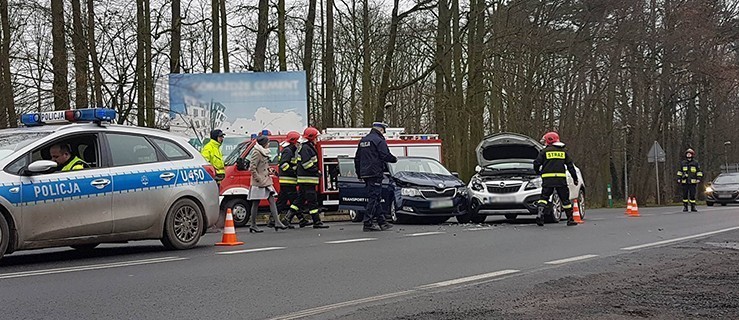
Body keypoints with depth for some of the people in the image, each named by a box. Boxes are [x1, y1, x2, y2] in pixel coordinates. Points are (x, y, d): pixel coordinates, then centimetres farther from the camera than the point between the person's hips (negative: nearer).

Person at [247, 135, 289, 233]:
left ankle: (277, 222, -4)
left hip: (266, 182, 9)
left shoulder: (264, 153, 15)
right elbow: (252, 168, -19)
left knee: (272, 200, 0)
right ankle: (253, 225, 6)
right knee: (256, 203, -1)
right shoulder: (257, 153, -14)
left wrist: (270, 171, 11)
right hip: (259, 183, -9)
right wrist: (259, 179, -19)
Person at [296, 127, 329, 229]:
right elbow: (306, 163, -21)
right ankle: (317, 222, -7)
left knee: (301, 199, 12)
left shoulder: (309, 147, 20)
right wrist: (317, 171, -16)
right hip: (307, 179, -11)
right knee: (312, 201, -8)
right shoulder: (305, 148, -13)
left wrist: (317, 171, 16)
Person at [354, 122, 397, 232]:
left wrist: (359, 174, 25)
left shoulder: (363, 140, 18)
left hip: (365, 173, 9)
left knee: (376, 198, 13)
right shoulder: (379, 140, -9)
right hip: (375, 173, -9)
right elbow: (385, 156, -16)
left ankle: (381, 222, 15)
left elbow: (357, 159, 21)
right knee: (373, 198, -8)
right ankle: (368, 223, -11)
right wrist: (395, 159, 3)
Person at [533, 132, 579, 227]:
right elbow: (570, 166, 12)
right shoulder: (563, 151, 12)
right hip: (561, 179, 2)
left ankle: (540, 213, -18)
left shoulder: (545, 151, 3)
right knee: (565, 199, 9)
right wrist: (575, 178, 16)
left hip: (547, 178, -2)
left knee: (544, 197, 4)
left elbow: (536, 163, -1)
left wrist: (538, 172, 19)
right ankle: (570, 219, 12)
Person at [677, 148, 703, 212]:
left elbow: (699, 172, 6)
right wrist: (679, 179, 9)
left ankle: (693, 207, 3)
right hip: (684, 182, 2)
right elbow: (680, 172, 17)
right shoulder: (682, 163, 12)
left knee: (692, 195, -3)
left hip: (693, 182, -2)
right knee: (685, 195, 1)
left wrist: (698, 179, -5)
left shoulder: (696, 163, 5)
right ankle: (685, 207, 6)